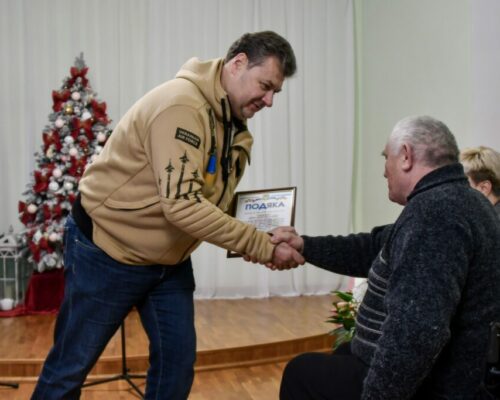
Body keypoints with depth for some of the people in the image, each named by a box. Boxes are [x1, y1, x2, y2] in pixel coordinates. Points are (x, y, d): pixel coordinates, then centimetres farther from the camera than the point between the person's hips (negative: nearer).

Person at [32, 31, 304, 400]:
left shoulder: (236, 130, 2)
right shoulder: (181, 105, -27)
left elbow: (215, 202, 6)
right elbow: (182, 206, -34)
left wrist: (262, 242, -12)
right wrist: (262, 246, -30)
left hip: (169, 259, 8)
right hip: (107, 250, -8)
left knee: (179, 359, 7)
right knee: (71, 366, 5)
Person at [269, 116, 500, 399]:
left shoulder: (433, 211, -27)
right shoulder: (453, 201, 9)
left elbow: (417, 330, -35)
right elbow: (377, 250, 15)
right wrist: (304, 246, 12)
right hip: (441, 375, 10)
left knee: (302, 373, 7)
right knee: (338, 357, 29)